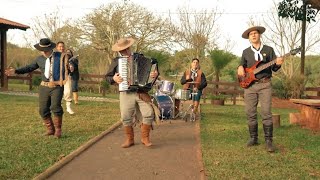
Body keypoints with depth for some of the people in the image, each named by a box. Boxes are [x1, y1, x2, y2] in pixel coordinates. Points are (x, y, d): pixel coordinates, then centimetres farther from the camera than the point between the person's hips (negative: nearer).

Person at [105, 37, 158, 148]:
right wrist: (114, 78, -11)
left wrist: (155, 74, -13)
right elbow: (107, 76, 11)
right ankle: (129, 139, 19)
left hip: (142, 92, 0)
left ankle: (145, 138, 10)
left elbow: (151, 68, 10)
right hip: (126, 93, 0)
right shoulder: (116, 61, 6)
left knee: (149, 114, -8)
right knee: (126, 117, -2)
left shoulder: (140, 57, 7)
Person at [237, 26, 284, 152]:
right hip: (249, 85, 3)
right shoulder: (246, 52, 13)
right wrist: (240, 67, -5)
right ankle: (253, 138, 16)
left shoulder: (269, 50, 7)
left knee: (266, 113, -8)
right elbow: (242, 65, 18)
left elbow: (274, 68, 5)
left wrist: (277, 64, -17)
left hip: (265, 85, -2)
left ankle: (268, 141, -2)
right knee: (250, 113, 3)